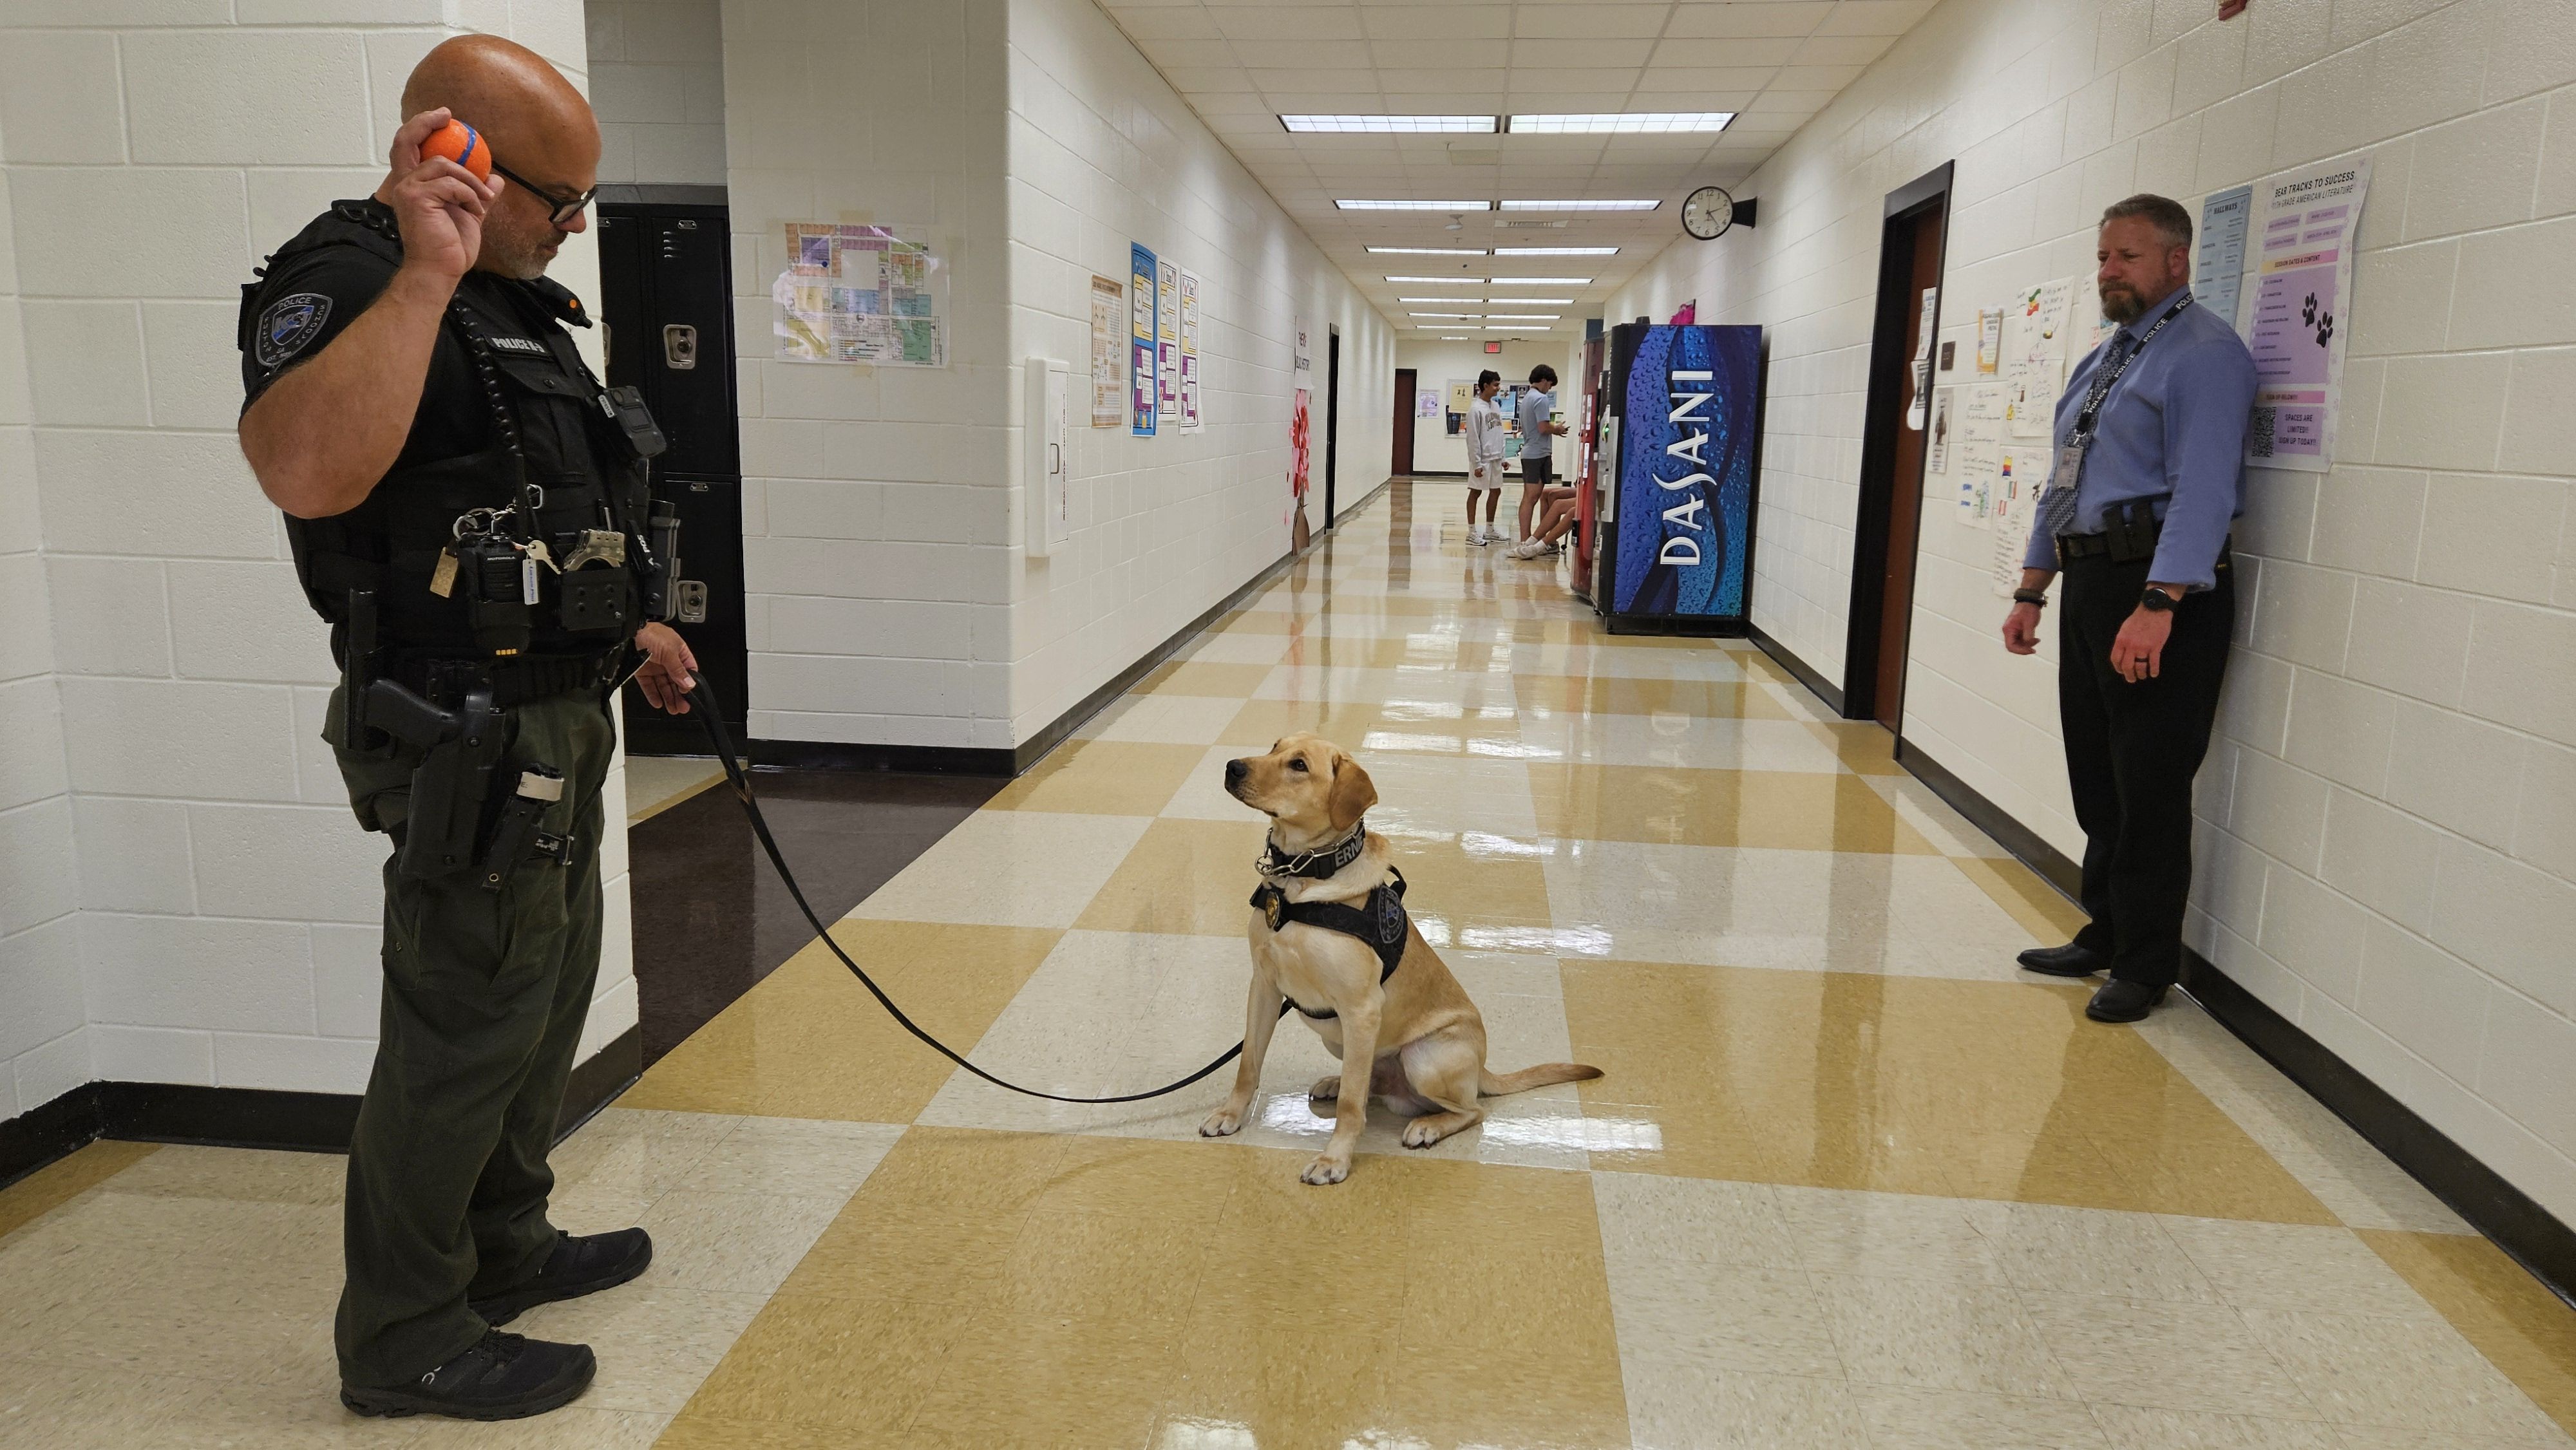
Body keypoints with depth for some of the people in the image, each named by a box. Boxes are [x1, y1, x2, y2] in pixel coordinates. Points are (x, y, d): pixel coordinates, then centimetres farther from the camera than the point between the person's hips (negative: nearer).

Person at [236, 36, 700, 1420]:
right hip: (475, 742, -10)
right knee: (465, 1025, -1)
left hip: (556, 721, 10)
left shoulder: (512, 303, 15)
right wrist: (425, 274, -34)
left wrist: (625, 632, 24)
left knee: (545, 998, 20)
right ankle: (405, 1341, 16)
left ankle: (505, 1247, 37)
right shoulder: (346, 280, -16)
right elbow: (306, 472, -37)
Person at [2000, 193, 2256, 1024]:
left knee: (2149, 787, -2)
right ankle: (2103, 935, 28)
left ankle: (2144, 969, 9)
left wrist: (2157, 605, -28)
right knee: (2095, 777, 15)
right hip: (2090, 580, 9)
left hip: (2158, 589, -9)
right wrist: (2033, 591, 19)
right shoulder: (2101, 361, 19)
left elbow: (2202, 487, -21)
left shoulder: (2204, 354, -10)